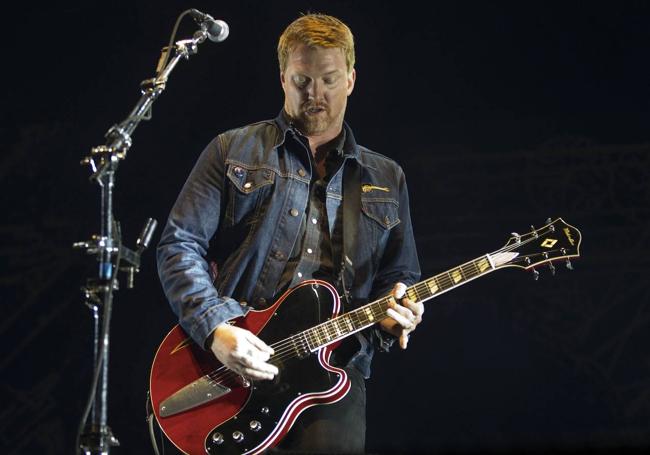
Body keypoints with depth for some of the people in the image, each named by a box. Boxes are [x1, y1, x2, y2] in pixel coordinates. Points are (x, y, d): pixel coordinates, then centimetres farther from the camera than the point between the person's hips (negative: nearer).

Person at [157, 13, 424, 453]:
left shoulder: (386, 180, 20)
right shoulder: (234, 152, 11)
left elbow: (400, 276, 23)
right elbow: (178, 246, 5)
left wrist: (394, 311, -2)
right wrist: (215, 329, -10)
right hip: (229, 365, -2)